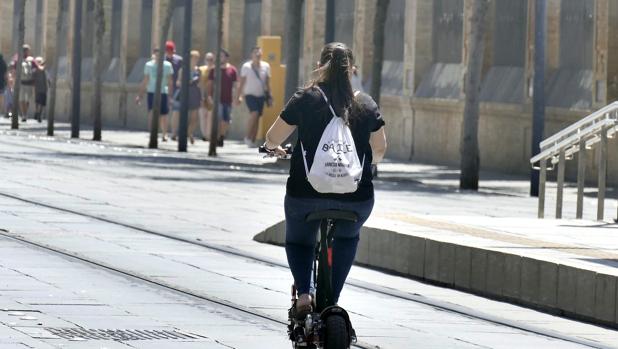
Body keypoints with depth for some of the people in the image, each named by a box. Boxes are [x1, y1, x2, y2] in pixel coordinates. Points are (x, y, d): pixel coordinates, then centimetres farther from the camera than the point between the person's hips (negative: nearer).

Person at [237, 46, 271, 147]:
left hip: (261, 95, 3)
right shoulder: (246, 66, 0)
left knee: (256, 118, 1)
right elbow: (242, 82, 1)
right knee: (254, 113, -23)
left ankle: (253, 140, 7)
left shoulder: (266, 66, 7)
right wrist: (239, 96, -5)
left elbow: (268, 82, 14)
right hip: (250, 94, -3)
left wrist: (269, 95, 11)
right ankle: (248, 137, -13)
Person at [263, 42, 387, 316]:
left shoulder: (305, 99, -2)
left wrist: (272, 147, 27)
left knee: (298, 240, 25)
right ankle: (331, 299, 21)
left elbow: (272, 139, 4)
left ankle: (304, 292, 0)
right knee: (347, 238, 33)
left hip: (306, 193, -1)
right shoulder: (366, 104, 4)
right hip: (356, 197, 2)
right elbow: (379, 150, 12)